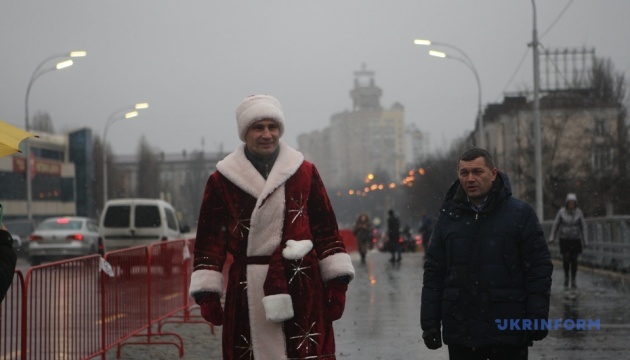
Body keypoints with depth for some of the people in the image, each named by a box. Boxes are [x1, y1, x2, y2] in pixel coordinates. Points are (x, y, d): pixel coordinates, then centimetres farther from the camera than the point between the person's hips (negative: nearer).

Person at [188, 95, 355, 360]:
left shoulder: (305, 172, 9)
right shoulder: (222, 180, 4)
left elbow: (326, 230, 10)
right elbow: (210, 239, 6)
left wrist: (337, 282, 4)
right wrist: (207, 293, 1)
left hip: (302, 287, 1)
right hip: (247, 291, 0)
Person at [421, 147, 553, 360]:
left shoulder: (520, 213, -2)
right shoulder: (448, 217, 8)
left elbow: (539, 269, -4)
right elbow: (434, 272, 8)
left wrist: (536, 319, -10)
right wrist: (429, 322, 3)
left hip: (508, 334, -3)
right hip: (460, 334, 3)